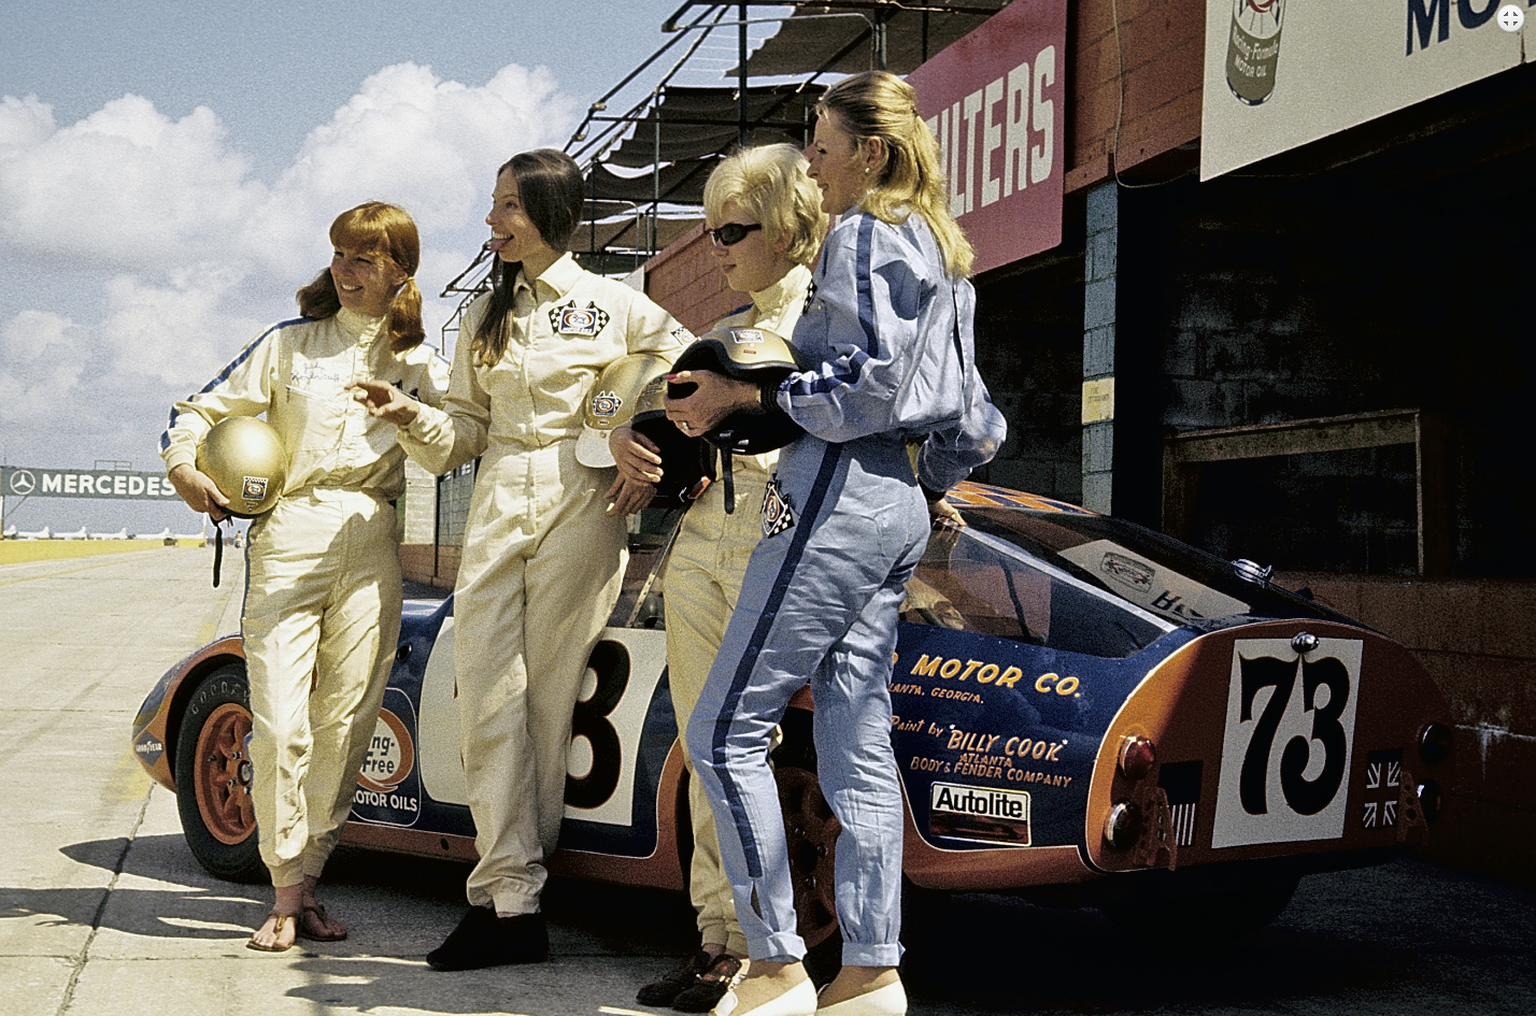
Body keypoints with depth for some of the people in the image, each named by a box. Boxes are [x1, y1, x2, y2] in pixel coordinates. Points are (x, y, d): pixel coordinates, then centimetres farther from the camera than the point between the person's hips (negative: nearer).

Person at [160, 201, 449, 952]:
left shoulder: (420, 364, 14)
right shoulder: (292, 343, 11)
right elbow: (202, 409, 11)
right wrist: (183, 466, -7)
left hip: (372, 544, 1)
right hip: (289, 537, -1)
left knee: (346, 721, -1)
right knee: (279, 723, -8)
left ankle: (306, 875, 10)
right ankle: (289, 891, 1)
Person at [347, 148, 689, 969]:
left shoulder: (613, 306, 3)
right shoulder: (485, 314, 17)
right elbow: (465, 428, 15)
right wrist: (411, 415, -4)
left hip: (578, 508, -5)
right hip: (497, 508, 5)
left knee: (547, 700, -3)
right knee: (486, 701, -4)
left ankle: (507, 895, 2)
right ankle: (511, 902, -3)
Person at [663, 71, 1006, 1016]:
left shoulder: (865, 234, -6)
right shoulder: (942, 249, 23)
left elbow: (868, 381, -18)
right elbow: (971, 416, 24)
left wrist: (747, 398, -13)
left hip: (840, 492, -10)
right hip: (900, 504, 10)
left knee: (725, 730, -7)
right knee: (859, 743, 7)